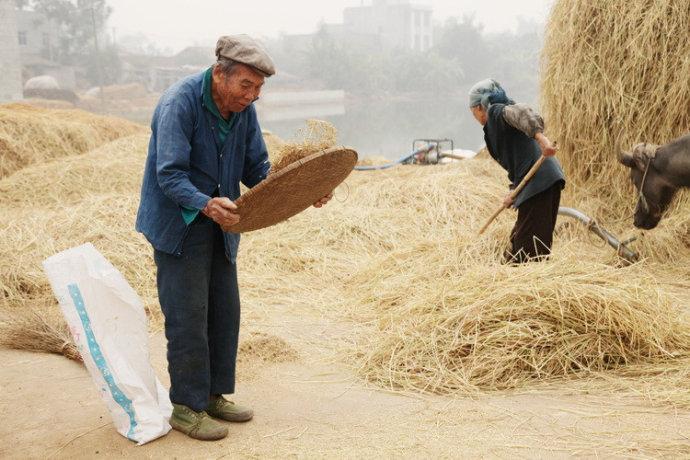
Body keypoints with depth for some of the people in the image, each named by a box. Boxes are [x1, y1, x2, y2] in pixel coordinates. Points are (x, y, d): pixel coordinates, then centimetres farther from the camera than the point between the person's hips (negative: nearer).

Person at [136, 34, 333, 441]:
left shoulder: (245, 109, -1)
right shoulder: (179, 102, -21)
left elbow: (258, 169, 2)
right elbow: (169, 175, -26)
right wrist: (206, 205, -44)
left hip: (219, 225, 7)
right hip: (178, 224, -7)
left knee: (224, 312, 10)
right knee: (188, 315, -5)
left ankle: (214, 395, 25)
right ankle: (186, 407, 9)